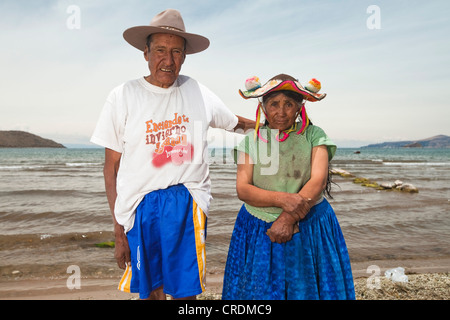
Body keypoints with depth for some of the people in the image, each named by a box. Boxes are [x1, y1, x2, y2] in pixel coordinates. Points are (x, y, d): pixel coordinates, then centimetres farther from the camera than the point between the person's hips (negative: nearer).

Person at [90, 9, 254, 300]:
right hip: (141, 207, -1)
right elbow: (112, 167, -2)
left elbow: (235, 122, 23)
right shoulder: (123, 96, -2)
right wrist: (119, 232, -4)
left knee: (186, 290, 6)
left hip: (189, 205, 1)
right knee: (150, 289, 12)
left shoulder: (198, 92, 5)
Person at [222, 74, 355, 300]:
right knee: (259, 287, 8)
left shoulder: (314, 135, -2)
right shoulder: (252, 139, 1)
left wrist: (289, 218, -21)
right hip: (259, 230, 1)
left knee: (305, 286, 8)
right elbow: (243, 189, -7)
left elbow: (318, 181, -12)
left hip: (308, 226, -1)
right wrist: (282, 199, -22)